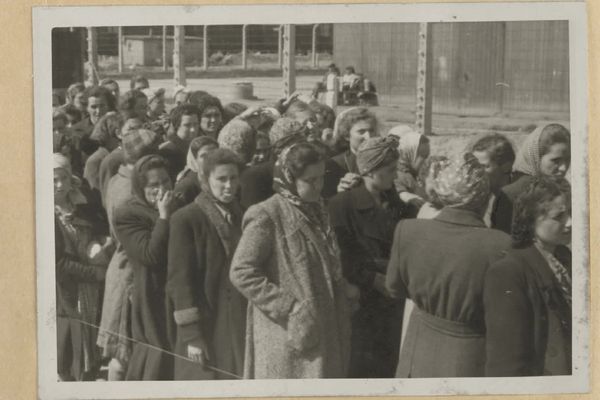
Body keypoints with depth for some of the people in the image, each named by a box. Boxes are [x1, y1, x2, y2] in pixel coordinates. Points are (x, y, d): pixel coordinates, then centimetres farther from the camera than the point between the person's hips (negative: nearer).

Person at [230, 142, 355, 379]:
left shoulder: (316, 212, 14)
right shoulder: (267, 216, -11)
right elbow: (241, 273, -17)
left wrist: (343, 291, 7)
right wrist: (288, 308, -18)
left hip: (321, 330, 8)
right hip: (286, 336, -8)